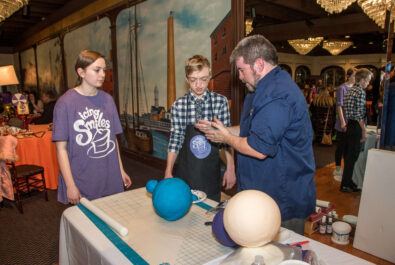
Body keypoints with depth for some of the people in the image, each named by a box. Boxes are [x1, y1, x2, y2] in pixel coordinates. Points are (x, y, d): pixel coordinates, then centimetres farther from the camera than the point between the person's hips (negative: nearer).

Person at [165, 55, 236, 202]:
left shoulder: (221, 102, -5)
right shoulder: (178, 105, -4)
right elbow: (175, 140, -1)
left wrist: (230, 169, -1)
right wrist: (168, 172, -2)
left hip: (211, 173, 0)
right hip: (185, 173, 0)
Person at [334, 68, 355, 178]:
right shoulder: (342, 88, -10)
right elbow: (339, 106, -13)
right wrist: (343, 123, -16)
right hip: (343, 124, -6)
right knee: (341, 146, 3)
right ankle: (338, 169, 15)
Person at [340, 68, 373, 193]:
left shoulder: (349, 91, 15)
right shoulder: (361, 92, -13)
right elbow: (359, 114, -19)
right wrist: (364, 131, -15)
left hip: (348, 125, 9)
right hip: (356, 127, -9)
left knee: (349, 155, 15)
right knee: (353, 156, -3)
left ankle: (348, 181, 24)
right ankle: (345, 185, 3)